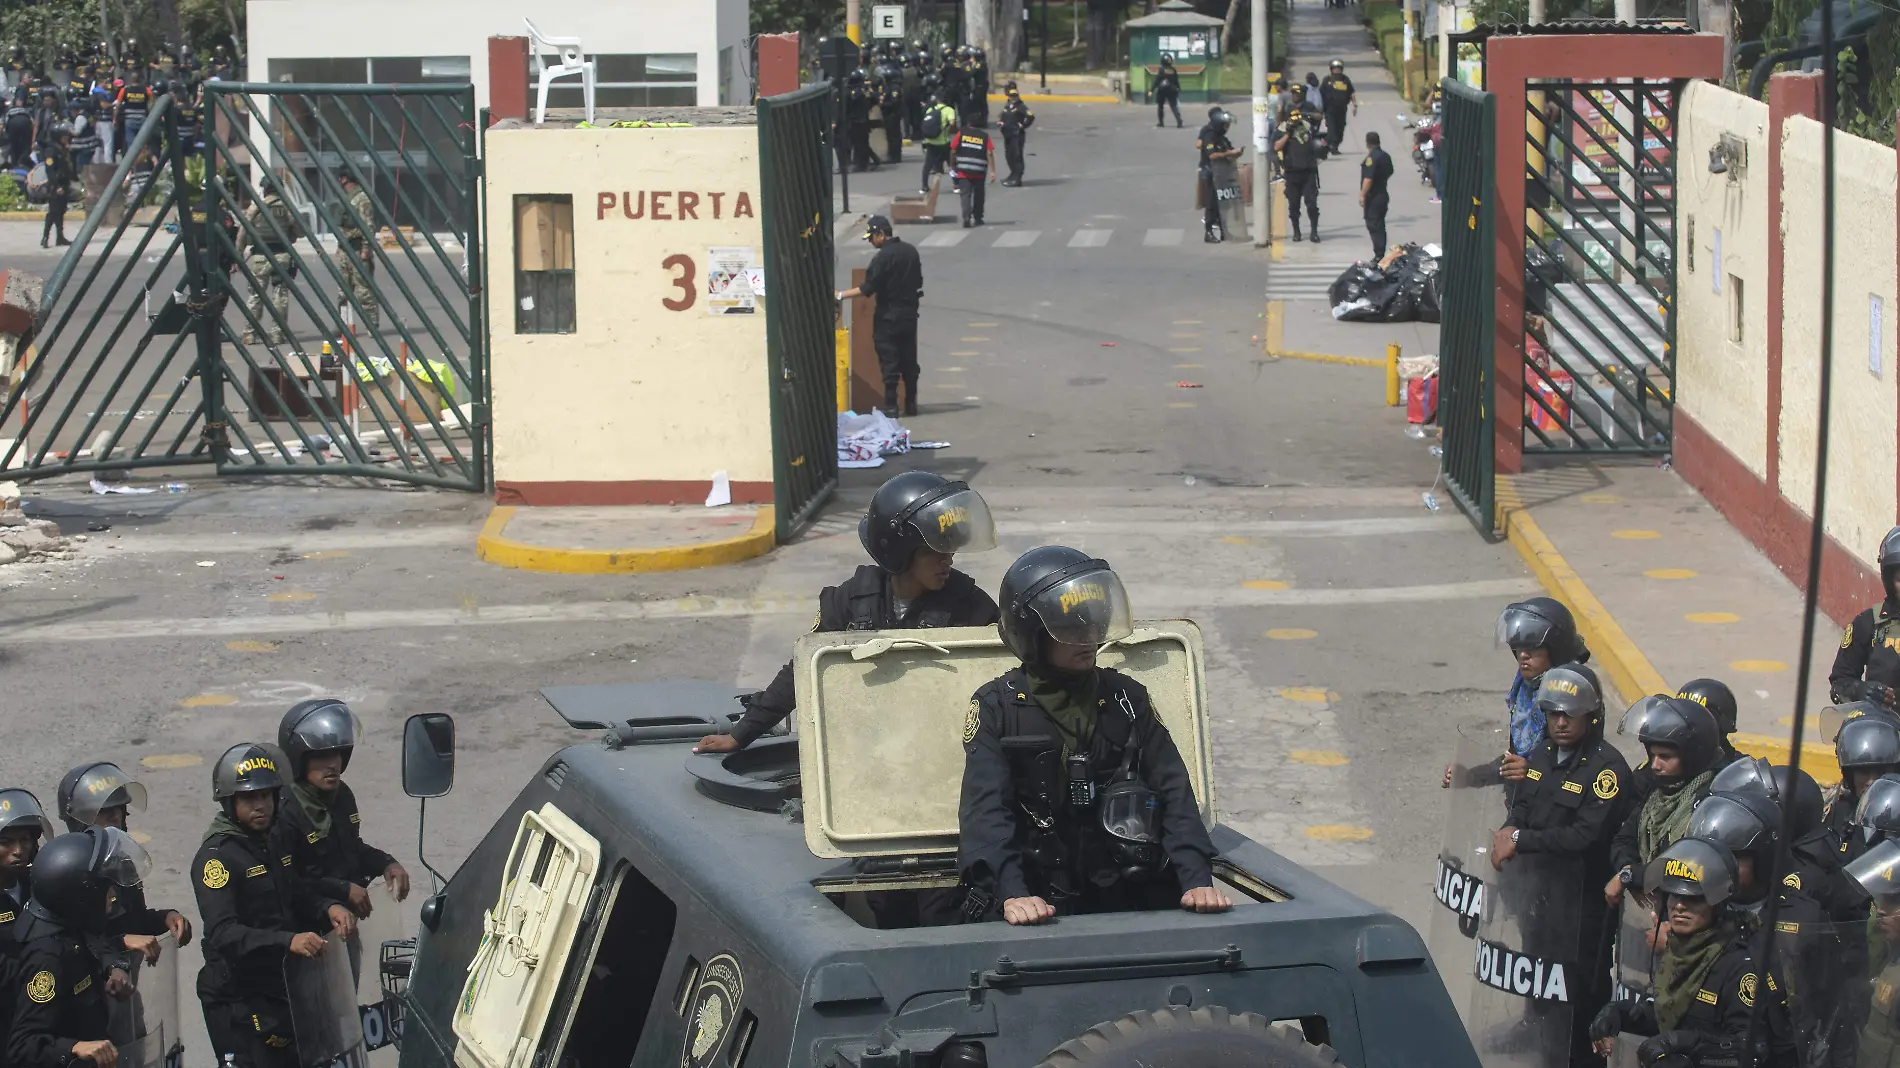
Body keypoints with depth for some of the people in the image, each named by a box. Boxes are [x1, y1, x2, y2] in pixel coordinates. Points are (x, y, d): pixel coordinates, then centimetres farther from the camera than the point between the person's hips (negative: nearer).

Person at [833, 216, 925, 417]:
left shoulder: (883, 258, -17)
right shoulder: (911, 251, 7)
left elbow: (868, 288, -18)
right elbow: (918, 282, 15)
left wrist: (841, 295, -13)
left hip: (888, 316, -7)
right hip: (910, 314, 7)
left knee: (889, 362, -3)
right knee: (909, 360, 12)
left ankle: (891, 406, -3)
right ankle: (911, 404, 16)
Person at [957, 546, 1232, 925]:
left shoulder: (1126, 698, 13)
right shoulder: (997, 707, 3)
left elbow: (1173, 793, 6)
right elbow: (986, 809, -9)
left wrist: (1197, 879, -11)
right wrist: (1011, 894, -27)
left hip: (1124, 900, 3)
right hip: (1037, 903, -3)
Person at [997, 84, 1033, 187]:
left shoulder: (1021, 107, -10)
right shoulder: (1007, 106, 14)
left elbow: (1031, 116, -20)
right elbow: (1001, 116, 29)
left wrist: (1022, 125, -13)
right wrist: (1000, 122, 9)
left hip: (1017, 135, -8)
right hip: (1007, 134, 8)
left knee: (1017, 155, -8)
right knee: (1008, 155, 15)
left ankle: (1017, 178, -8)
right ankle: (1014, 174, 29)